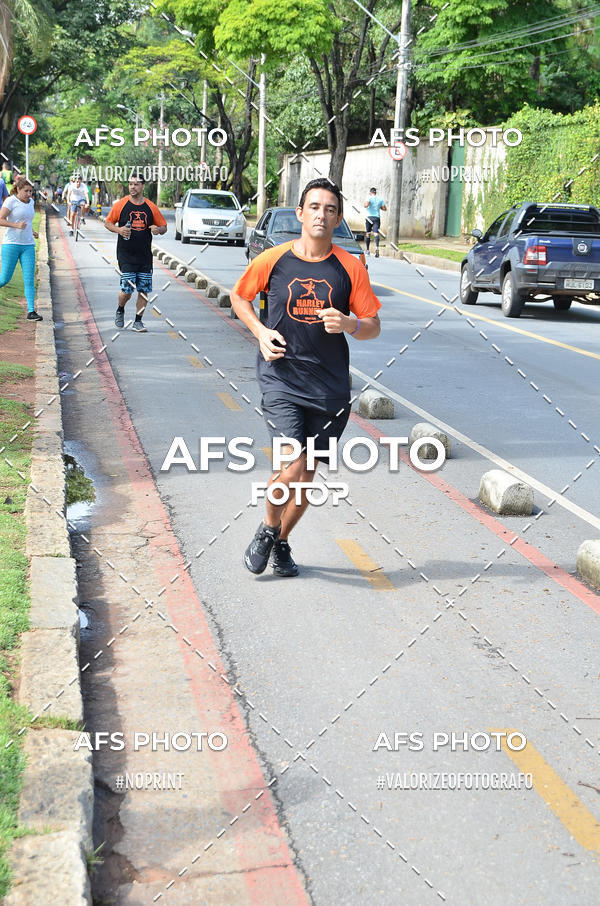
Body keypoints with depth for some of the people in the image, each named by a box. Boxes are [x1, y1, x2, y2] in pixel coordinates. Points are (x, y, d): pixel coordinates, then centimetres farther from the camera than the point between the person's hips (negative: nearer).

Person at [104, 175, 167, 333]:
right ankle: (120, 310, 24)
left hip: (145, 256, 2)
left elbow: (164, 227, 12)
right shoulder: (120, 204, 0)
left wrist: (158, 230, -11)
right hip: (126, 256, -2)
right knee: (127, 290, -8)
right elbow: (107, 223, 8)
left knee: (144, 290, 1)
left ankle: (138, 321, 15)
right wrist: (118, 229, -12)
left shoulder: (151, 207, 4)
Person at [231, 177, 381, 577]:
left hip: (330, 386, 2)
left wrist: (349, 324, -18)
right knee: (292, 465, -16)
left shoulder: (350, 267, 0)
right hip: (281, 378, -2)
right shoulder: (273, 260, -1)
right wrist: (260, 331, 0)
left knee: (308, 474, 9)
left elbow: (373, 327, 4)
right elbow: (239, 296, 16)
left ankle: (282, 542, 32)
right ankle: (267, 528, 14)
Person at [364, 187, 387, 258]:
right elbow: (384, 208, 11)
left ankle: (367, 250, 19)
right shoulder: (380, 199, 10)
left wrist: (365, 205, 3)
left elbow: (366, 205, -19)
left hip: (369, 217, -1)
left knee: (368, 233, 12)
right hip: (377, 217, 1)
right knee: (376, 233, -11)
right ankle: (377, 247, -35)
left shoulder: (369, 198, -1)